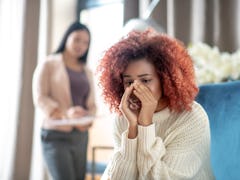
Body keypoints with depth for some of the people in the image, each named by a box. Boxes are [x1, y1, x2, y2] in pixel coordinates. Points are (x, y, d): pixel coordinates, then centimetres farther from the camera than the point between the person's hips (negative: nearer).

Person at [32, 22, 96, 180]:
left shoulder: (87, 72, 17)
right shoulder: (48, 65, 2)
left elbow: (92, 104, 13)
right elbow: (40, 98, -8)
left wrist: (88, 120, -10)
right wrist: (65, 113, -24)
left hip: (81, 136, 5)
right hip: (56, 135, -5)